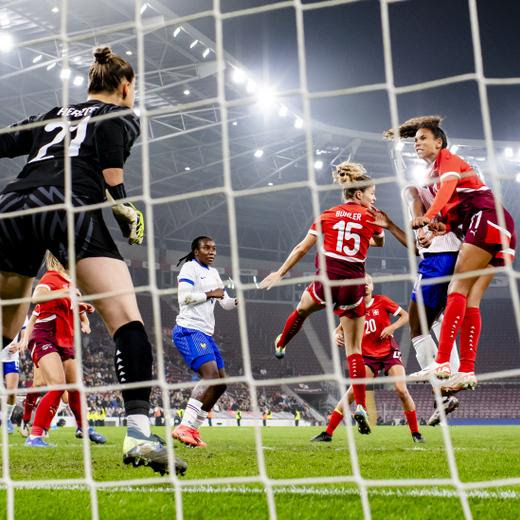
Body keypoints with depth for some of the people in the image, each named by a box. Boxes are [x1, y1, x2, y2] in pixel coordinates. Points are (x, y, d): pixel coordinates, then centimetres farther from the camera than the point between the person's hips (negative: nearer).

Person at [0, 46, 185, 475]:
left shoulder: (56, 114, 32)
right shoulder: (123, 115, 18)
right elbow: (107, 136, -5)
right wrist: (122, 204, -1)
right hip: (69, 205, -6)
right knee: (127, 319, -11)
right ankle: (139, 432, -27)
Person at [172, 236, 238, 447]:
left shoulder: (213, 273, 22)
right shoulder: (190, 268, -4)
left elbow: (225, 303, 22)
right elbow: (184, 297, -16)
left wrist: (236, 301, 1)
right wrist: (209, 294, -10)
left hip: (205, 334, 10)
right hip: (188, 330, -10)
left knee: (220, 382, 5)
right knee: (211, 374, -25)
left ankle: (193, 429, 8)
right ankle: (184, 427, -28)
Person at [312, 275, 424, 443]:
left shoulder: (381, 301, -5)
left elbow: (406, 316, 0)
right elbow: (340, 329, 5)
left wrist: (392, 327, -18)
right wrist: (337, 335, -19)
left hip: (389, 352, -1)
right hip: (368, 356, 1)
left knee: (401, 390, -14)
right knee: (353, 391, -13)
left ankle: (416, 433, 3)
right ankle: (328, 433, -7)